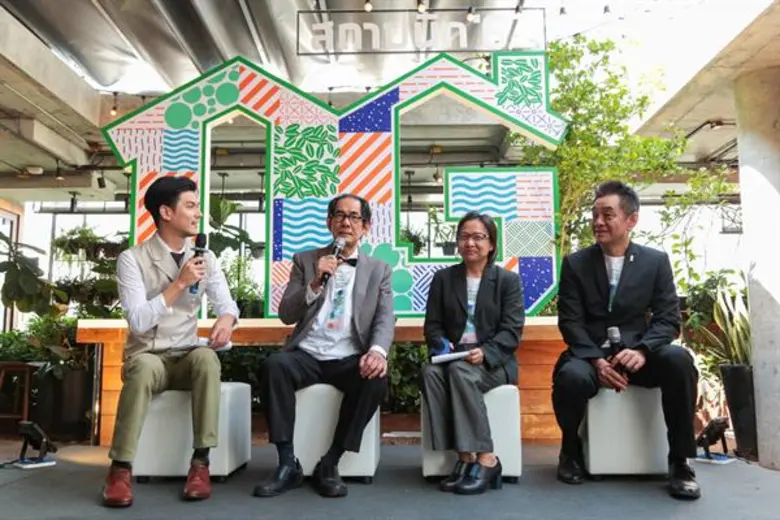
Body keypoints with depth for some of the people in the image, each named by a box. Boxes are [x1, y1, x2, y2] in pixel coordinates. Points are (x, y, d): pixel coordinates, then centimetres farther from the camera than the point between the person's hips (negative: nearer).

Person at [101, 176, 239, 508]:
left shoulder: (205, 258, 6)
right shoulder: (132, 259, -7)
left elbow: (225, 302, 2)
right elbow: (138, 322, -16)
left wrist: (226, 319, -22)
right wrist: (179, 284, -22)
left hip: (186, 357, 3)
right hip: (146, 356, -2)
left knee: (207, 357, -32)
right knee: (144, 367, -37)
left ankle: (200, 461, -27)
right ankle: (121, 467, -26)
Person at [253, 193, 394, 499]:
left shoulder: (379, 270, 13)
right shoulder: (305, 260, 13)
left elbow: (385, 320, 1)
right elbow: (286, 315, 5)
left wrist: (377, 351, -22)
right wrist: (316, 283, -12)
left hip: (349, 359, 0)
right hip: (307, 355, 1)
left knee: (376, 378, -32)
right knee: (273, 365, -31)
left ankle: (329, 465, -16)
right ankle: (288, 465, -18)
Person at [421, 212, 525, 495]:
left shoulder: (508, 280, 5)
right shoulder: (443, 278, 13)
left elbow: (512, 331, -5)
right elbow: (432, 324, 12)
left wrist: (485, 352, -24)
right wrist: (440, 343, -12)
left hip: (493, 362, -3)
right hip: (453, 358, 3)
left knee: (461, 371, -35)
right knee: (431, 372, -31)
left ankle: (484, 458, -27)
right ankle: (465, 457, -27)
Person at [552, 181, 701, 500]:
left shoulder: (656, 261, 6)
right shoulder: (575, 263, 4)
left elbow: (668, 318, -1)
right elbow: (570, 321, -3)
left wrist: (641, 350, -22)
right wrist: (597, 360, -20)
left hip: (636, 353, 1)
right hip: (590, 354, -1)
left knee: (679, 359, -31)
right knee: (571, 377, -35)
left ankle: (680, 461, -13)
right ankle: (571, 450, -2)